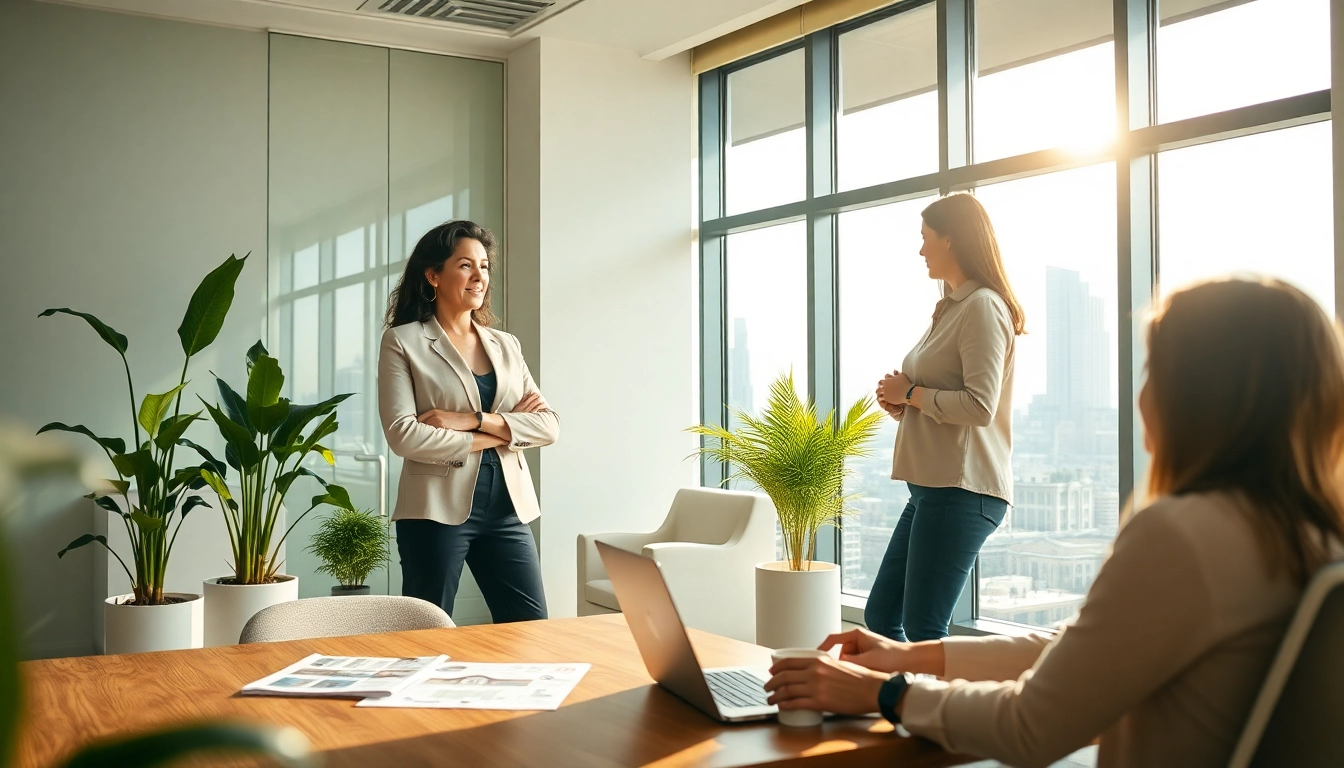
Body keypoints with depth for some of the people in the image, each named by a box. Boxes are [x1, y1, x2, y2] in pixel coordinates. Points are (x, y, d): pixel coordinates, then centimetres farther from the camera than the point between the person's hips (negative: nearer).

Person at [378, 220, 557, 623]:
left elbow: (548, 424, 3)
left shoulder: (506, 345, 13)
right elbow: (403, 435, -13)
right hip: (437, 509, -4)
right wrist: (498, 433, -8)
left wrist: (477, 419, -13)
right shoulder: (403, 342, 0)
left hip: (508, 507, 4)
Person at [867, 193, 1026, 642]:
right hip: (932, 487, 10)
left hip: (961, 491, -10)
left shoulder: (983, 306, -10)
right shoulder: (952, 308, 19)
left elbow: (979, 405, -21)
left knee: (923, 633, -7)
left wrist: (911, 393, -8)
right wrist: (901, 402, 8)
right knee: (880, 617, 12)